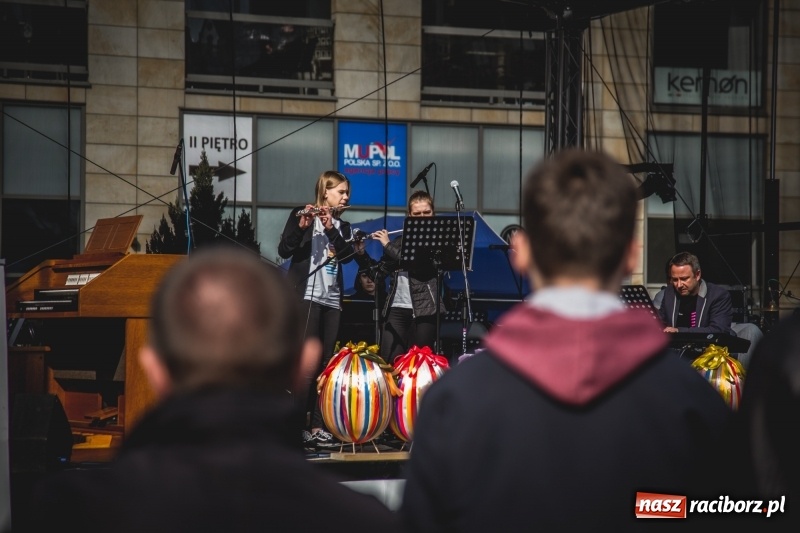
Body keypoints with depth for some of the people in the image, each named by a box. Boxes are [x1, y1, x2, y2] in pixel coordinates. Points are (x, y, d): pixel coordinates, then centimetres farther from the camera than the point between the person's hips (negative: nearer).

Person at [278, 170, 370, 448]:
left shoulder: (343, 226, 16)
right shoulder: (301, 214, 1)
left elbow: (346, 255, -1)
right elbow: (284, 251, -10)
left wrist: (331, 229, -14)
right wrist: (301, 226, -25)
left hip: (332, 301, 6)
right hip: (306, 297, -6)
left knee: (325, 364, 4)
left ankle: (317, 427, 6)